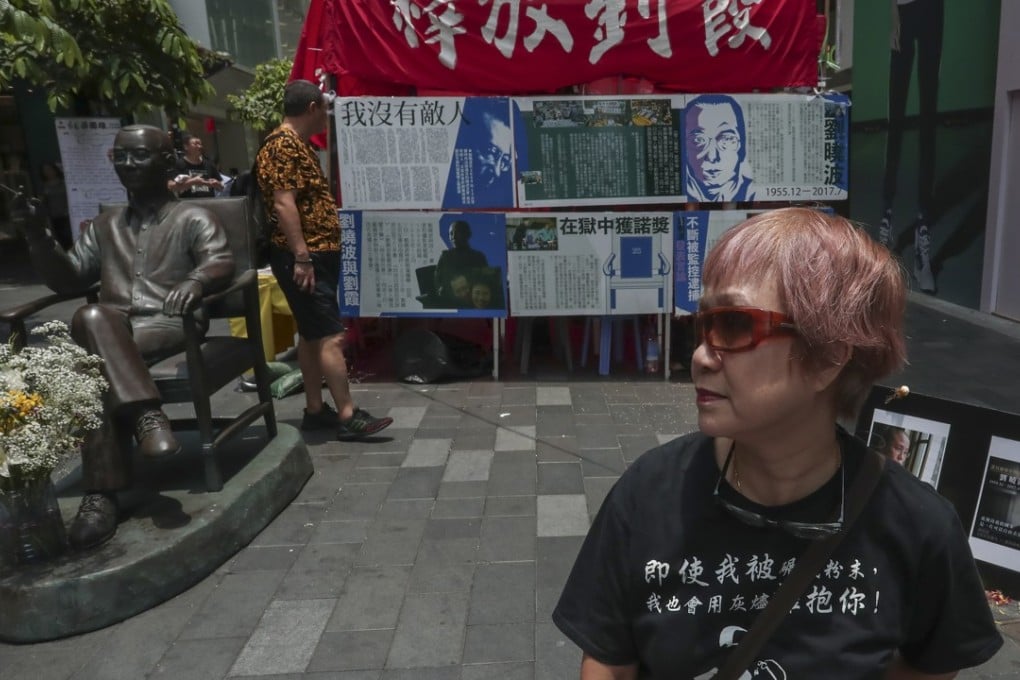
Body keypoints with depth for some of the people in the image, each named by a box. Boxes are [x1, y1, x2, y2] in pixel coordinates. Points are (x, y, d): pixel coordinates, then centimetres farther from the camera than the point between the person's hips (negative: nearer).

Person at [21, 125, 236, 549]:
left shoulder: (192, 219, 13)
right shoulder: (103, 227, 29)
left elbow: (222, 263, -5)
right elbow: (68, 280, 23)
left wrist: (196, 280, -30)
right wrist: (37, 235, 7)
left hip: (169, 328, -4)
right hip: (112, 335, 4)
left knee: (91, 343, -34)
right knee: (92, 319, -34)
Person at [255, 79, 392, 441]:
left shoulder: (300, 145, 18)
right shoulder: (282, 145, -13)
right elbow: (283, 205, -22)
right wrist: (301, 257, -26)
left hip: (318, 254, 11)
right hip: (304, 258, -11)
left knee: (312, 334, 12)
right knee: (331, 336, -11)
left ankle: (315, 410, 19)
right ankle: (348, 416, -7)